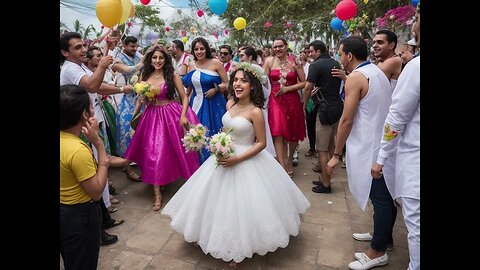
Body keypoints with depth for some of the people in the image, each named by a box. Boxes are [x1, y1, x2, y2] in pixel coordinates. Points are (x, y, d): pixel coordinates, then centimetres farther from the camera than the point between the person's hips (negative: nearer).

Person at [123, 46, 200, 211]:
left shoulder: (173, 76, -3)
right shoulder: (145, 76, 8)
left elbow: (184, 97, -4)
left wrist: (183, 116, -16)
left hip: (171, 114, -3)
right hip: (152, 116, 3)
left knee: (179, 150, 2)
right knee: (153, 153, 1)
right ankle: (157, 194, 10)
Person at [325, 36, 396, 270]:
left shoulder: (356, 77, -14)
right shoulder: (378, 72, 12)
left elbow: (346, 120, -17)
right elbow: (380, 108, 15)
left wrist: (336, 155, -12)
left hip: (371, 148, -9)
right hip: (386, 144, 9)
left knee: (380, 198, 2)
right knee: (386, 195, 19)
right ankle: (383, 235, 37)